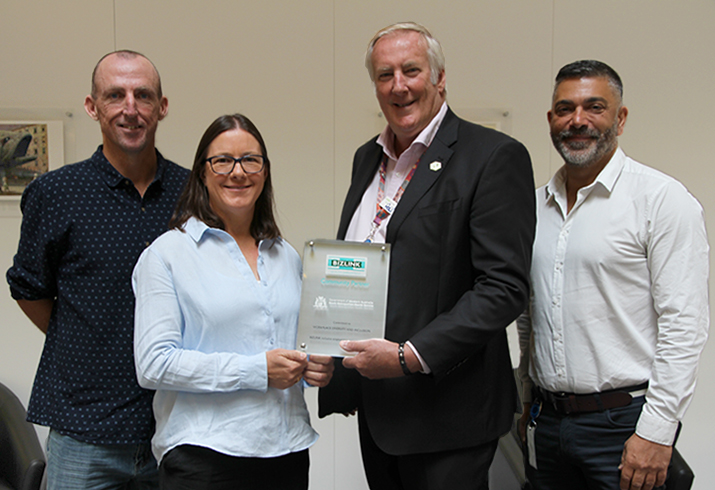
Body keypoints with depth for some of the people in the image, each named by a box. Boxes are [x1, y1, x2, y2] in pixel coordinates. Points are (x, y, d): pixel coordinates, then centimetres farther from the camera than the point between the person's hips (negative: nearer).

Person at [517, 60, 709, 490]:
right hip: (547, 422, 6)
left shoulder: (663, 198, -9)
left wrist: (656, 432, -17)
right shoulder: (536, 205, 9)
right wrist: (530, 398, 15)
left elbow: (684, 325, -14)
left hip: (623, 422, -5)